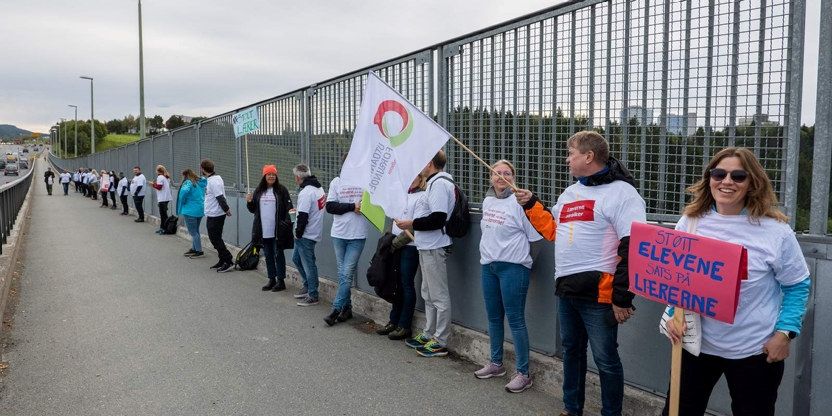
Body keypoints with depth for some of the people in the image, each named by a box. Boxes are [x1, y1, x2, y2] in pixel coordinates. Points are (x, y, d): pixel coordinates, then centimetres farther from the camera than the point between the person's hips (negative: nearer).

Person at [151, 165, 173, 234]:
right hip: (167, 198, 9)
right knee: (163, 213, 14)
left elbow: (159, 187, -15)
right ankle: (162, 227, 20)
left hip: (162, 199, -9)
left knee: (163, 214, -6)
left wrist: (153, 184, 0)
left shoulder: (160, 177, -10)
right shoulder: (166, 177, 16)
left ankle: (164, 229, -5)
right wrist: (156, 184, 18)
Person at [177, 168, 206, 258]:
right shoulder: (200, 182, 8)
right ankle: (193, 249, 28)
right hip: (200, 210, 8)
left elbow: (184, 191, -32)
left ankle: (199, 251, 3)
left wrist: (182, 202, -15)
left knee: (193, 232, 1)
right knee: (195, 231, 19)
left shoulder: (188, 182, -14)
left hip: (190, 211, -8)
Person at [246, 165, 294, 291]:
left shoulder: (281, 190, -2)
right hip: (264, 230, 5)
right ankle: (271, 280, 24)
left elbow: (288, 205, -6)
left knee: (278, 254, 2)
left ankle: (281, 281, 10)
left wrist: (291, 210, -28)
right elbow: (253, 210, 15)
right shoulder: (259, 191, 11)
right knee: (268, 255, 13)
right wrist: (249, 202, -4)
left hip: (278, 230, -5)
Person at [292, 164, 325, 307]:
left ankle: (313, 296, 8)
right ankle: (308, 286, 30)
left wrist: (298, 233, -11)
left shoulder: (305, 192, -20)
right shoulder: (319, 188, 8)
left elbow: (303, 216, -23)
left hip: (306, 235, -10)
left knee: (309, 264, -1)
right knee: (296, 258, 22)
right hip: (314, 231, 10)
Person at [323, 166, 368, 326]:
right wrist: (352, 207, -14)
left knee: (347, 273, -4)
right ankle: (347, 307, 21)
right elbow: (330, 206, -5)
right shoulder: (336, 182, 2)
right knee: (342, 272, 10)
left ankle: (336, 309, 3)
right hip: (338, 234, 3)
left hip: (358, 235, -3)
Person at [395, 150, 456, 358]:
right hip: (427, 247, 11)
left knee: (439, 296, -2)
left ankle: (440, 342, 6)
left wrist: (412, 224, -16)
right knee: (428, 294, 18)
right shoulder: (435, 182, 17)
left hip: (434, 248, -11)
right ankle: (428, 334, 30)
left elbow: (438, 219, -24)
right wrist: (413, 224, 13)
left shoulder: (439, 183, -16)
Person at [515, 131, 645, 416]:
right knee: (571, 350, 20)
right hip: (566, 289, 8)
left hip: (598, 294, -8)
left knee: (605, 359, 4)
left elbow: (633, 250, -18)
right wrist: (530, 205, 15)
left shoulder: (620, 193, -12)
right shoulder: (570, 193, 15)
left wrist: (622, 297, -20)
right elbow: (554, 230, 23)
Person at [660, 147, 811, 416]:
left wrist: (784, 333, -10)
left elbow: (797, 285, -3)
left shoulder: (775, 230, -12)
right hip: (695, 342, 3)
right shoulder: (689, 222, -3)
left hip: (754, 350, -2)